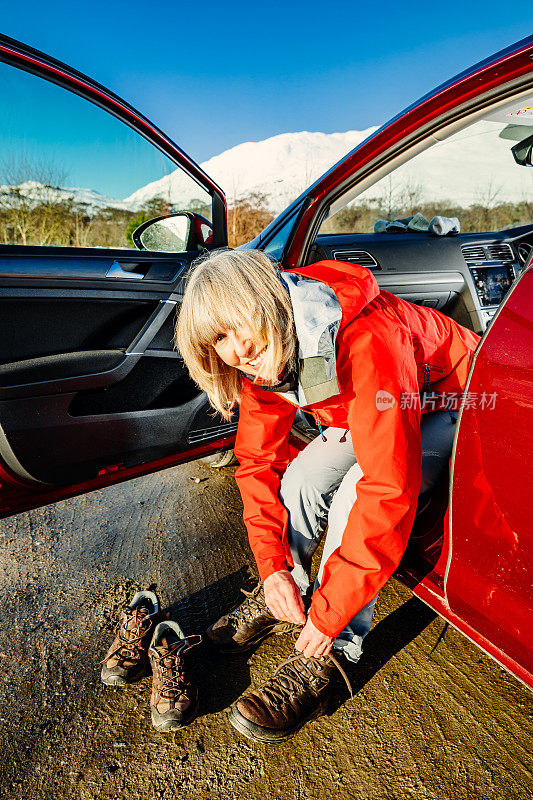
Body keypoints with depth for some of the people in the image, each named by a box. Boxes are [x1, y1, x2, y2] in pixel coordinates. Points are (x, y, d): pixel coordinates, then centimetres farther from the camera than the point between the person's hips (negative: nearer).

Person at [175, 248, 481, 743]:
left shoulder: (367, 342, -39)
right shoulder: (263, 357, -15)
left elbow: (389, 488, -41)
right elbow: (258, 459, -10)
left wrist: (328, 613, -33)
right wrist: (272, 565, -20)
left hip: (450, 408, -5)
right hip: (359, 415, 6)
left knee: (357, 491, -28)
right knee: (304, 476, -16)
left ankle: (330, 656, -11)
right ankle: (282, 601, 9)